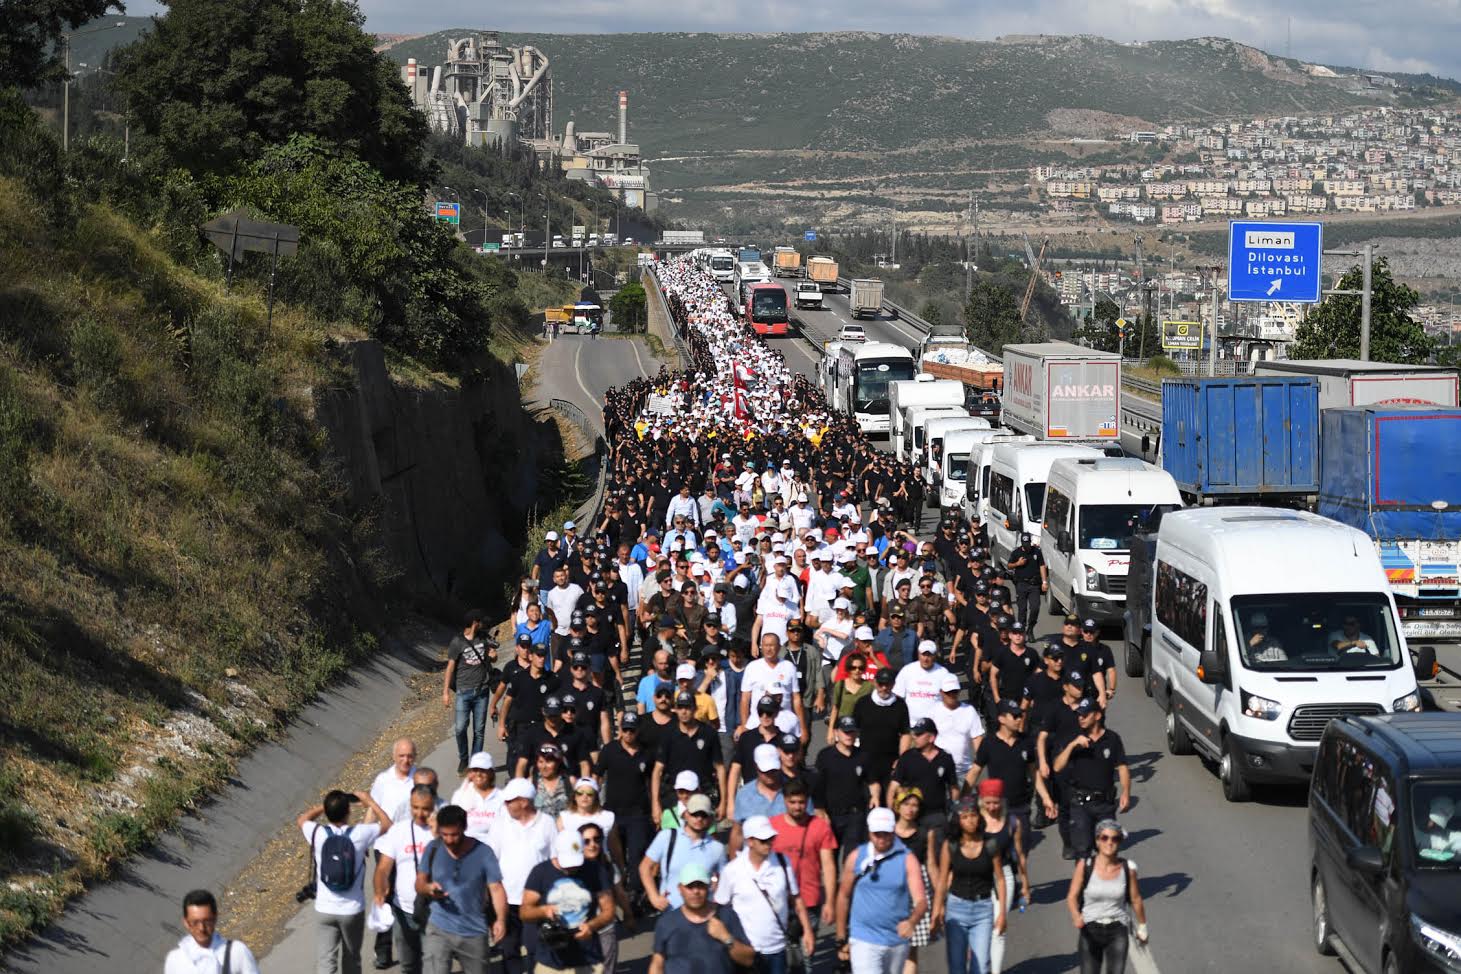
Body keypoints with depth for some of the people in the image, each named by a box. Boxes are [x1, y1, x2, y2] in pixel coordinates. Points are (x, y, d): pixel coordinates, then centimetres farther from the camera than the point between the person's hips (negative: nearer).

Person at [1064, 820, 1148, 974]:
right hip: (1090, 931, 0)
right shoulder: (1085, 865, -9)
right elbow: (1072, 896, -11)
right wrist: (1076, 916, -31)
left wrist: (1142, 926, 20)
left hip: (1117, 931, 0)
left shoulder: (1128, 868, -5)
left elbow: (1136, 900, 8)